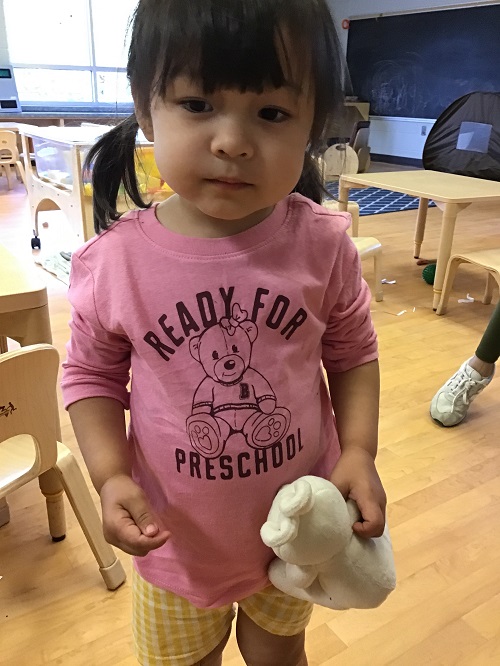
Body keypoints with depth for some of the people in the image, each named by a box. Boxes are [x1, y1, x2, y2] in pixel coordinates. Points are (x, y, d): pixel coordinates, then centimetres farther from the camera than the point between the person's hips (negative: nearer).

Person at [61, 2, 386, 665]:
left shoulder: (322, 244, -18)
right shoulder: (114, 261, -20)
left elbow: (353, 353, -4)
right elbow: (92, 373, -6)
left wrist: (359, 450, -17)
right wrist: (110, 475, -19)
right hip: (175, 536, 0)